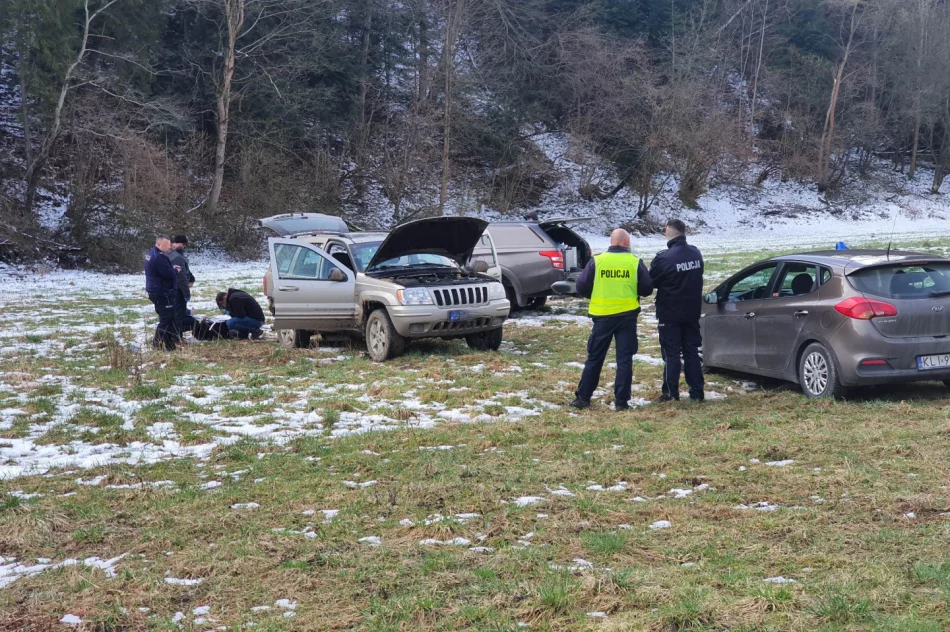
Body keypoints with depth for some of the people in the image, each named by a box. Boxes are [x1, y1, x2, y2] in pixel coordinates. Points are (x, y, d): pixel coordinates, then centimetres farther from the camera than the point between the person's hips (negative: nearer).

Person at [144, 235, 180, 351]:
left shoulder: (152, 254, 12)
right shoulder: (159, 257, -22)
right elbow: (169, 274, -24)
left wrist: (172, 269, 6)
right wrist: (176, 271, -5)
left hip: (156, 291, 11)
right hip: (162, 293, -11)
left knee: (165, 317, 19)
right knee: (167, 319, -6)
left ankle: (158, 341, 24)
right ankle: (167, 345, -3)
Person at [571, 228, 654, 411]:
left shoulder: (597, 261, -3)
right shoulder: (635, 262, -4)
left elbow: (582, 287, -1)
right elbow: (647, 289, 1)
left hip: (602, 315, 1)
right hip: (627, 315, -1)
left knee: (594, 358, 10)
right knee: (624, 359, 5)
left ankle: (583, 397, 13)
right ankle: (621, 401, 4)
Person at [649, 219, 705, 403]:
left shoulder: (664, 258, -19)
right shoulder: (696, 254, 2)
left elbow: (650, 282, -8)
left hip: (670, 314, -6)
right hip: (692, 312, 6)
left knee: (671, 354, 2)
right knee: (692, 352, 11)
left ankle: (671, 393, 3)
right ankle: (697, 392, 13)